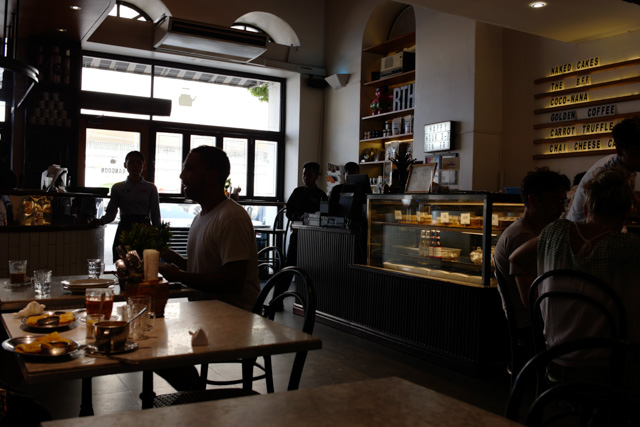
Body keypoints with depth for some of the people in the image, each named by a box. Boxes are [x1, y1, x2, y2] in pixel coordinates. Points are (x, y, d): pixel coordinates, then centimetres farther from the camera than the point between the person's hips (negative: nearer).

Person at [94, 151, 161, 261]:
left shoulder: (150, 188, 9)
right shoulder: (117, 188, 12)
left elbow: (155, 215, 8)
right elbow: (111, 213, 10)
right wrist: (101, 221, -10)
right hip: (124, 229, 1)